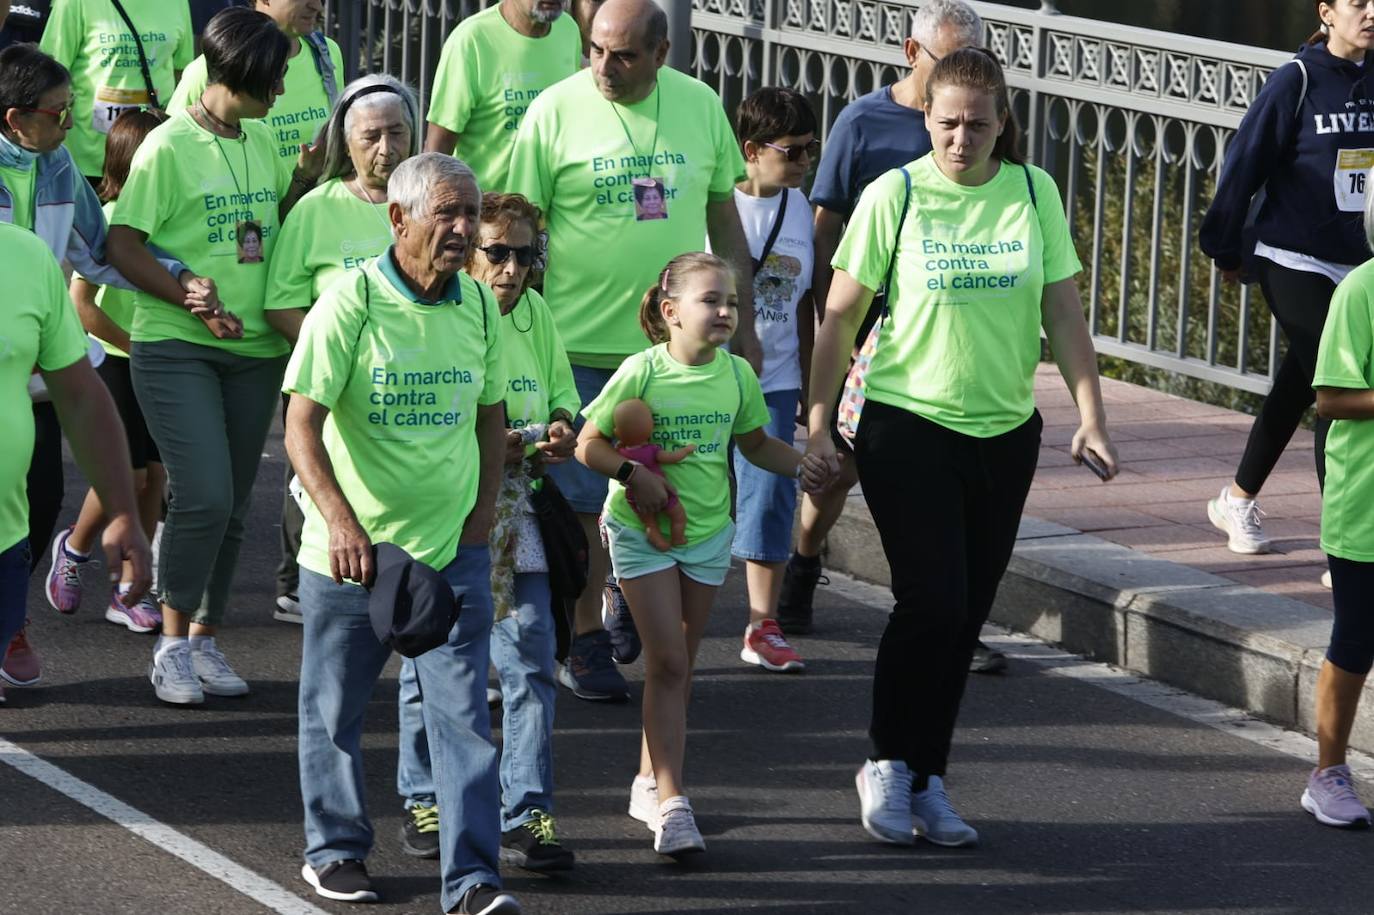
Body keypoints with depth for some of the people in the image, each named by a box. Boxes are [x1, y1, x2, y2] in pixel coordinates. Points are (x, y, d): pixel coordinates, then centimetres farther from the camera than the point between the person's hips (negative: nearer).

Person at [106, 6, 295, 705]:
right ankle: (172, 643, -3)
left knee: (231, 504, 7)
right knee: (205, 495, -16)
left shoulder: (262, 140, 10)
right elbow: (123, 246, -10)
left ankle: (205, 639, 19)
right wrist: (193, 300, -17)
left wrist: (306, 180, 5)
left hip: (254, 348, 6)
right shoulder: (170, 147, -9)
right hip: (175, 347, -6)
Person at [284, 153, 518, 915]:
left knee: (462, 713, -3)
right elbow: (301, 427, -16)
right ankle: (334, 849, 28)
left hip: (452, 553, 3)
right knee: (335, 708, 11)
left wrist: (478, 524, 7)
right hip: (349, 552, -3)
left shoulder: (479, 306, 4)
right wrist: (341, 523, -27)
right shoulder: (349, 305, -12)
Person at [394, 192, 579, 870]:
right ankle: (424, 804, 24)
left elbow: (560, 394, 19)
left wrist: (559, 429, -4)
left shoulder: (535, 313, 8)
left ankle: (525, 814, -2)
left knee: (530, 657, -6)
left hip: (513, 513, 4)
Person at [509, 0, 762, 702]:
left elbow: (725, 221, 13)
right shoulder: (555, 111, -7)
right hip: (581, 345, -3)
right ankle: (584, 640, 14)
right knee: (583, 500, 2)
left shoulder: (701, 107, 3)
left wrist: (744, 324, 13)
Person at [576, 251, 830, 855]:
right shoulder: (643, 371, -14)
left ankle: (651, 778, 29)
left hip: (708, 532, 5)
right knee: (668, 663, -11)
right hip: (642, 532, -5)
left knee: (678, 663, 13)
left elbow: (755, 443, 15)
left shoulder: (737, 374, 0)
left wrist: (800, 467, -2)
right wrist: (633, 474, -25)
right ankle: (671, 803, -14)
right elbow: (588, 444, -9)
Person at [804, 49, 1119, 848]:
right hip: (908, 424, -3)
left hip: (1005, 432, 4)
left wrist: (1092, 417, 0)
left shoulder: (1034, 193, 2)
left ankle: (929, 781, 18)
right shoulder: (896, 194, -7)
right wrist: (818, 422, -2)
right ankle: (888, 763, 6)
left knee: (968, 611, 7)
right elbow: (842, 314, -1)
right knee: (933, 599, -13)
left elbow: (1064, 312, 6)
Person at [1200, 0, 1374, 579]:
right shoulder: (1298, 81, -11)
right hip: (1295, 263, -5)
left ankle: (1237, 500, 38)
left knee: (1296, 390, 18)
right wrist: (1226, 248, -1)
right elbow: (1245, 163, -6)